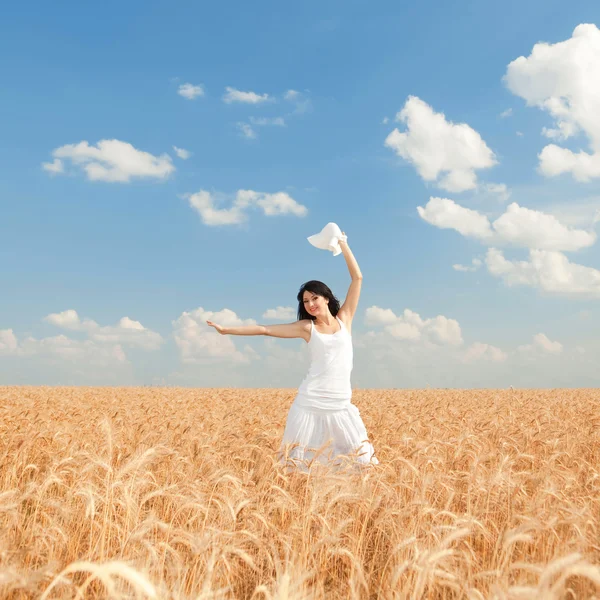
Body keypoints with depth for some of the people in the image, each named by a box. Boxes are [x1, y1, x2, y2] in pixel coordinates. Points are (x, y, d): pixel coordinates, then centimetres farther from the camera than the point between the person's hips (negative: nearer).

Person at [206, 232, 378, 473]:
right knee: (299, 463, 2)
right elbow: (264, 329, 6)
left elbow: (357, 278, 6)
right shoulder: (306, 327, 6)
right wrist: (226, 329, 5)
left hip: (340, 404, 1)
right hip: (310, 402, -1)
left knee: (362, 460, -2)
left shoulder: (344, 318, 8)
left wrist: (343, 245, 7)